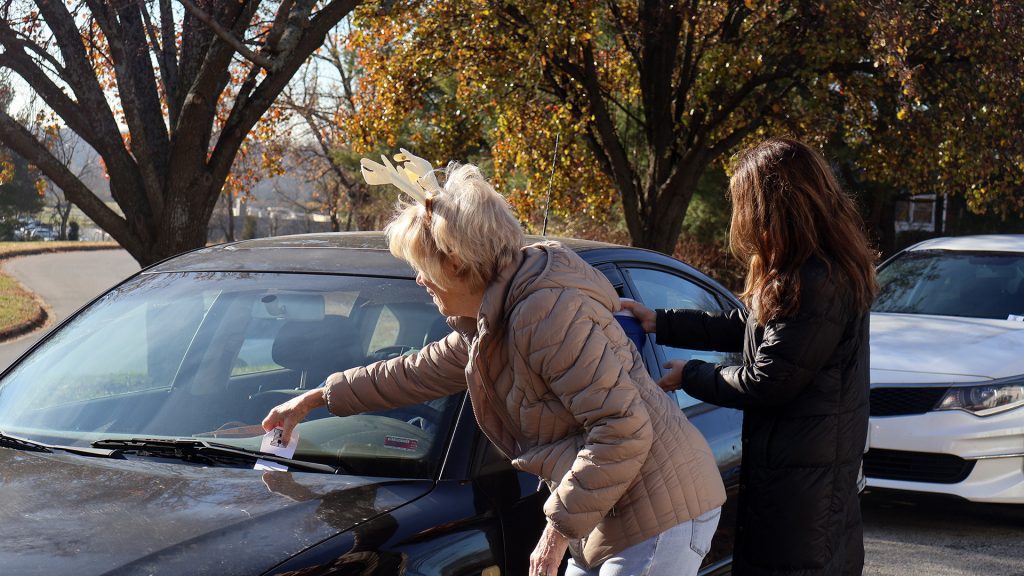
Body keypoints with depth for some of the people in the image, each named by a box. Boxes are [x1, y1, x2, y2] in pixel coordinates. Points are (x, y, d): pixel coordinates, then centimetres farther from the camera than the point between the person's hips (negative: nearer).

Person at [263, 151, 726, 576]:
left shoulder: (548, 313, -22)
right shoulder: (487, 324, 12)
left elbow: (624, 430, -27)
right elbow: (416, 373, 29)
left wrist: (559, 527, -21)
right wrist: (317, 398, 35)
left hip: (661, 514, -10)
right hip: (608, 524, 10)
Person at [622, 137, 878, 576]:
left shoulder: (817, 284, -26)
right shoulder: (819, 267, 6)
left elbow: (766, 384, -22)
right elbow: (747, 328, 15)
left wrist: (689, 377, -6)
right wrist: (660, 323, 15)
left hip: (802, 472, -10)